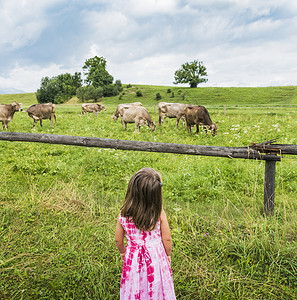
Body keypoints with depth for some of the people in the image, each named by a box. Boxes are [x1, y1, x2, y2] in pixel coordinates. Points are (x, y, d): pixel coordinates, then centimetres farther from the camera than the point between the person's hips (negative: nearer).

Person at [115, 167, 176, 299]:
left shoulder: (123, 215, -20)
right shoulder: (159, 213, -24)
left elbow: (118, 240, -5)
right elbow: (167, 239, -12)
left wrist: (122, 252, 16)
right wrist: (168, 255, 8)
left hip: (133, 258, 1)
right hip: (156, 257, -1)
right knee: (156, 288, 24)